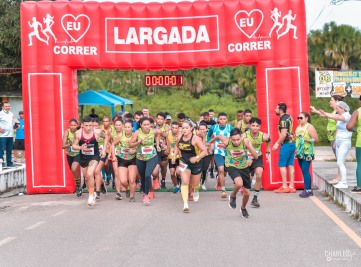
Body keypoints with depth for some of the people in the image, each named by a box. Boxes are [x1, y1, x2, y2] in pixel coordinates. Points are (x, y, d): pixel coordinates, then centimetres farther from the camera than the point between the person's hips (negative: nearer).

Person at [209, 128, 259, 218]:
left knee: (246, 193, 9)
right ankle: (232, 196, 2)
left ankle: (243, 208, 41)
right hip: (231, 166, -2)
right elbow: (218, 136, -2)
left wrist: (248, 146, -45)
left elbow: (256, 157, -31)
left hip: (244, 167, 2)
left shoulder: (245, 141, -27)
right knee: (239, 183, -32)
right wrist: (210, 141, 16)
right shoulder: (226, 141, -26)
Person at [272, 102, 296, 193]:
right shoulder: (288, 117, 13)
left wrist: (277, 144, -13)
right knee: (290, 165, 9)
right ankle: (291, 186, 10)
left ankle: (284, 187, -2)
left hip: (286, 145, -9)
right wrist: (278, 142, 20)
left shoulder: (283, 120, -15)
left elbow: (283, 134, -21)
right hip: (291, 144, 9)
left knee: (282, 165, -3)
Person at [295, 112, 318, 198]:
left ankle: (307, 190, -9)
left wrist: (305, 139, -19)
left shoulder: (309, 127, -6)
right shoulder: (298, 128, 16)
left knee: (305, 170, -12)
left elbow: (316, 139, -11)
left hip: (307, 153, -7)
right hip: (300, 152, 8)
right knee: (304, 171, 8)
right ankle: (308, 189, 14)